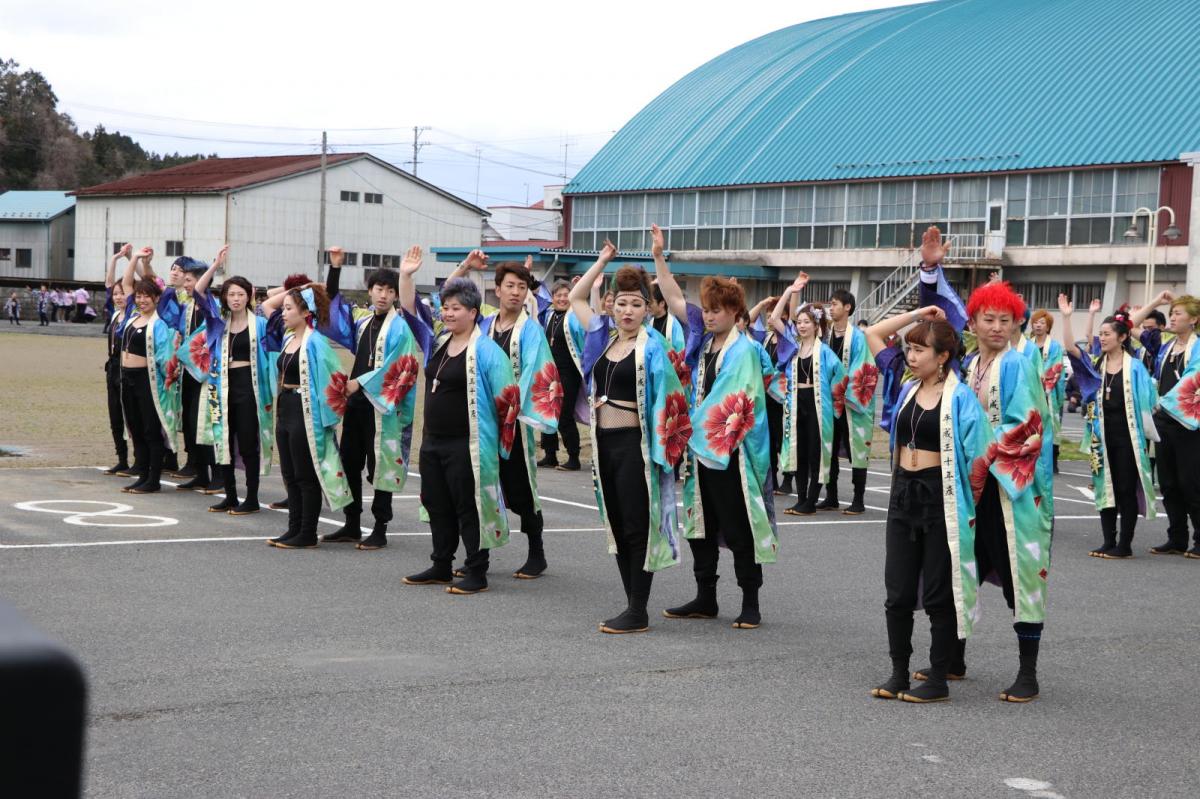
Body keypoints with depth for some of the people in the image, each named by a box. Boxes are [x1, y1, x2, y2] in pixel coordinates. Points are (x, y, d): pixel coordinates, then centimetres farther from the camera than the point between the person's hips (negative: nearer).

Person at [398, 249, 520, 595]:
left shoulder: (485, 351, -12)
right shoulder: (437, 342, 10)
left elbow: (508, 397, -11)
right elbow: (411, 311, 15)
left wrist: (499, 435, -8)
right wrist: (406, 276, 4)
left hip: (465, 445, -8)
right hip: (432, 441, 8)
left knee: (469, 508, -3)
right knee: (437, 507, 14)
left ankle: (477, 573, 4)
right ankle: (441, 567, 24)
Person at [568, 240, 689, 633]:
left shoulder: (652, 345, -6)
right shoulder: (603, 335, 11)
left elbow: (666, 393, -13)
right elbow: (576, 298, 21)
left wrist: (661, 445, -20)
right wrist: (602, 260, 19)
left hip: (635, 442, -7)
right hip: (604, 440, 7)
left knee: (637, 527, -4)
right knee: (617, 526, 10)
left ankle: (638, 613, -1)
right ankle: (632, 606, 17)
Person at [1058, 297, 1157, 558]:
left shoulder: (1134, 367, -4)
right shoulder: (1095, 364, 6)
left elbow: (1145, 402, -3)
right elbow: (1070, 348, -7)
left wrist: (1147, 433, -7)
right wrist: (1066, 318, -16)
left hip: (1127, 435, -4)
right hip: (1102, 435, 4)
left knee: (1126, 488, 0)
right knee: (1105, 486, 8)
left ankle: (1125, 545, 5)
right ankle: (1109, 542, 15)